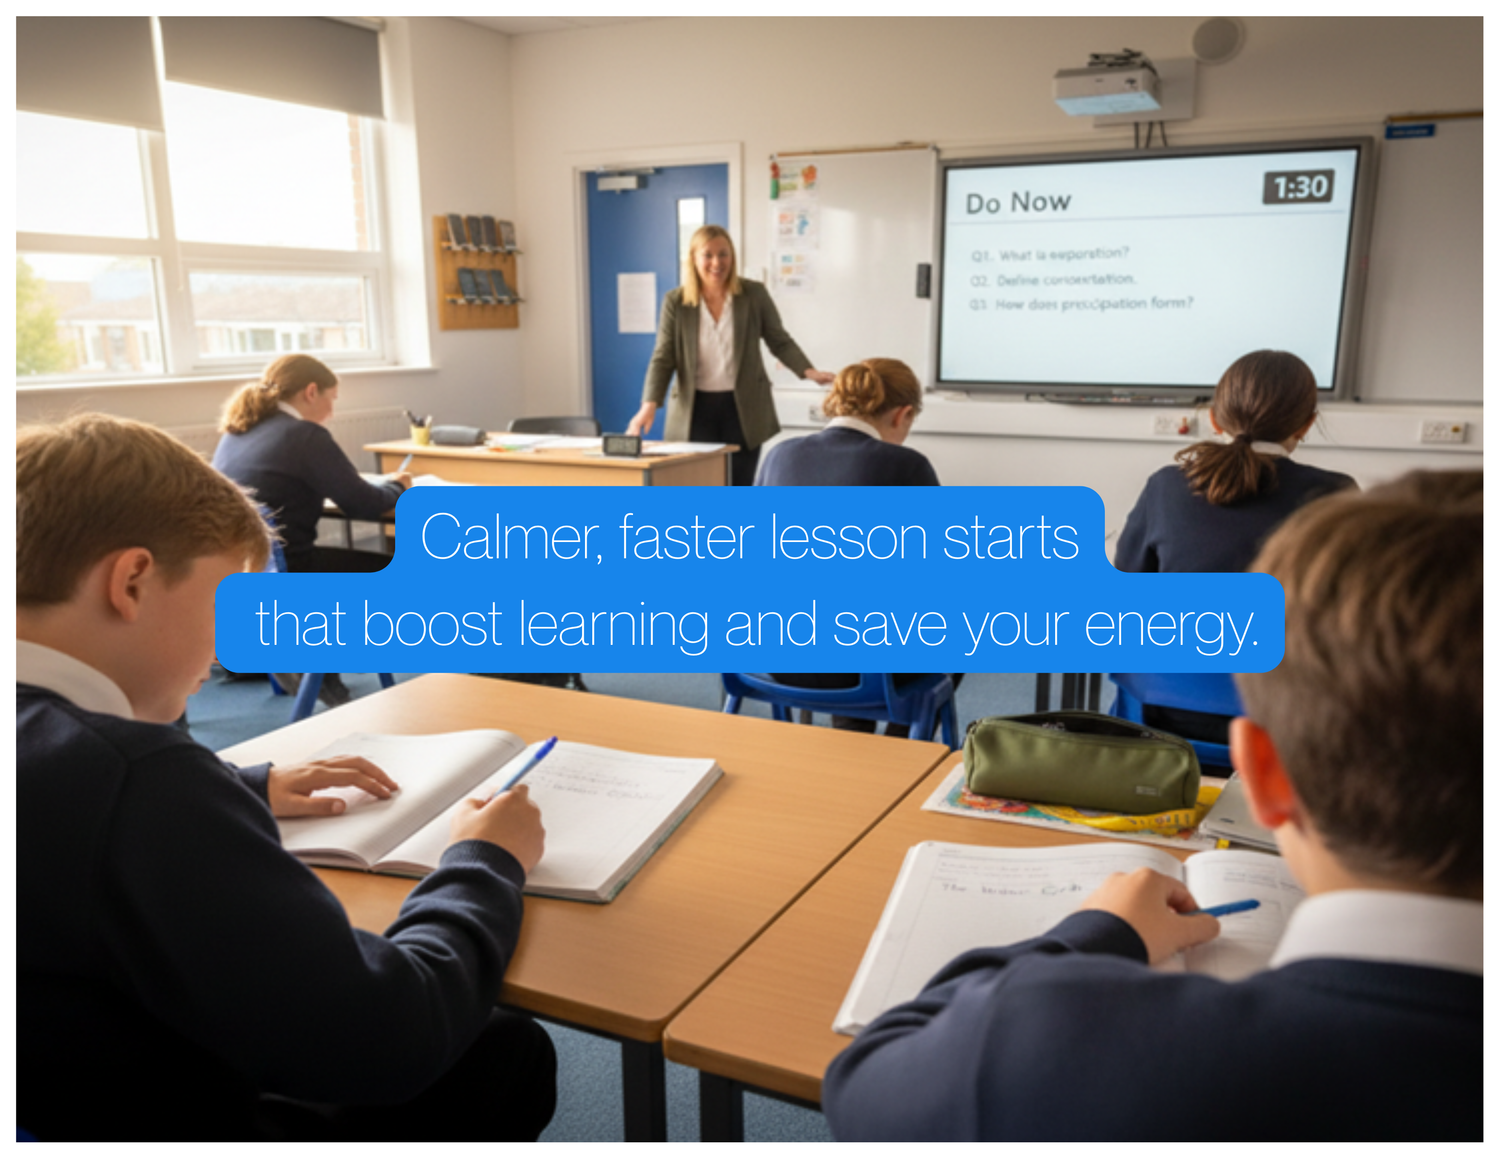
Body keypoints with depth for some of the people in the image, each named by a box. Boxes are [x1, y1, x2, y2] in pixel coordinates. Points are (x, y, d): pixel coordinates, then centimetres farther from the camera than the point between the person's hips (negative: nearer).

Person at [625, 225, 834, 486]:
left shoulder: (754, 294, -1)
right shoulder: (675, 302, -2)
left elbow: (780, 342, 6)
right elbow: (663, 358, -3)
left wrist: (808, 371, -11)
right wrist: (650, 404, -17)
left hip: (743, 408, 0)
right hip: (695, 409, 0)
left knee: (741, 487, 5)